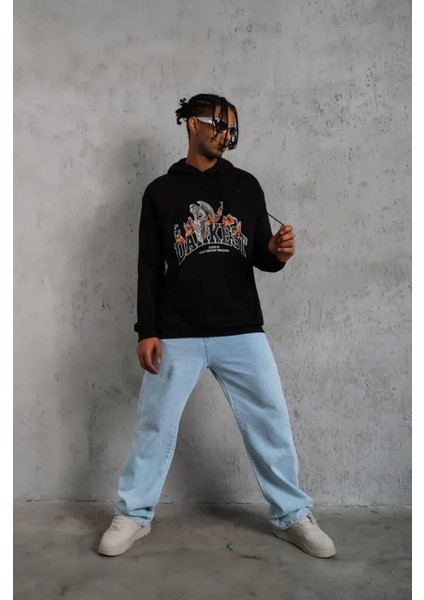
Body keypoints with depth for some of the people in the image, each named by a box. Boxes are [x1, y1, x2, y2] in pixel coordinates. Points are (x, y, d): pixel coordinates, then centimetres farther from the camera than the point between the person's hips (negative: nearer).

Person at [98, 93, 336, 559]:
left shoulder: (246, 185, 9)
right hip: (177, 336, -1)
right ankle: (133, 515, 26)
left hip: (242, 332, 2)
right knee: (155, 425, 7)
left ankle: (292, 515, 24)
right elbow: (148, 267, 3)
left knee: (271, 421, 6)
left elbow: (260, 257, 10)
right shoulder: (161, 192, 5)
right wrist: (147, 330, -4)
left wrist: (276, 253, -14)